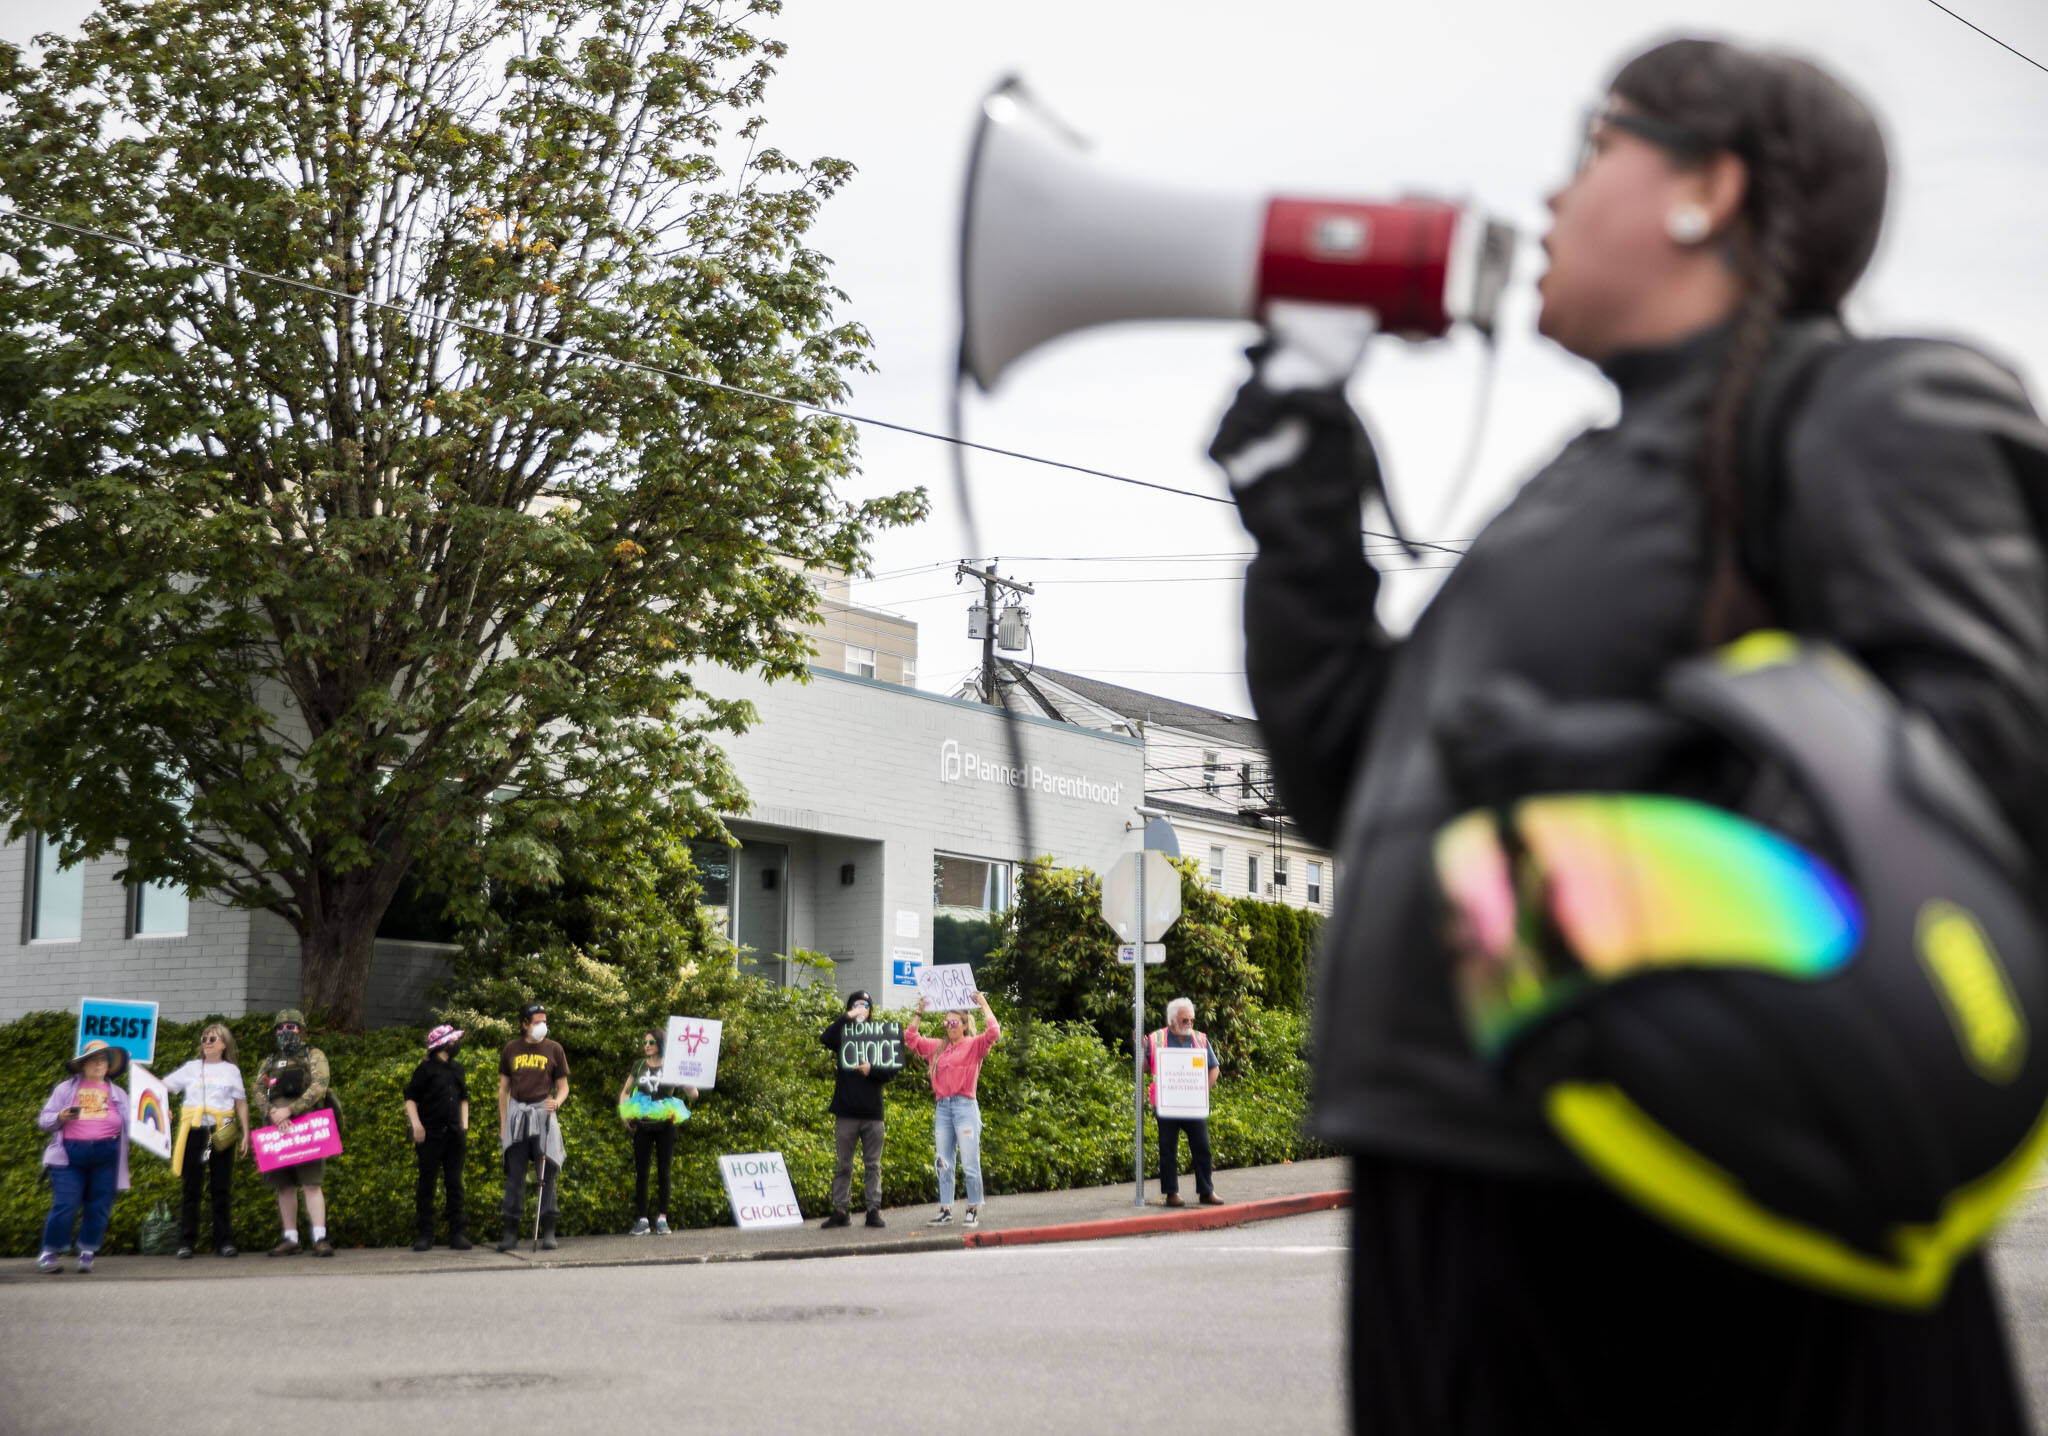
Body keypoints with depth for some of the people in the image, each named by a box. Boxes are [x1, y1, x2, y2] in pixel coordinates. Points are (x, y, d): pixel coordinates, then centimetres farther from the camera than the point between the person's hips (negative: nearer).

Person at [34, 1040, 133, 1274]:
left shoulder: (118, 1094, 16)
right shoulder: (65, 1089, 12)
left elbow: (131, 1124, 13)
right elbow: (44, 1119, 11)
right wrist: (60, 1118, -10)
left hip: (106, 1156, 2)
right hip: (70, 1155, -2)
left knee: (99, 1207, 0)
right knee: (65, 1206, -7)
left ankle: (87, 1254, 14)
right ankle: (50, 1252, 8)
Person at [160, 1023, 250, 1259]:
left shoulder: (231, 1070, 14)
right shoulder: (192, 1068, 15)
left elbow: (241, 1104, 13)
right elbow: (163, 1086, 11)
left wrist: (246, 1133, 7)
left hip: (222, 1132, 0)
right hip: (194, 1131, 0)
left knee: (221, 1188, 1)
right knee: (191, 1188, -1)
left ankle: (224, 1241, 5)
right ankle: (186, 1243, 0)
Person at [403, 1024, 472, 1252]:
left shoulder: (457, 1069, 14)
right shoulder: (426, 1068, -3)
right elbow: (410, 1097, -3)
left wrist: (464, 1126, 15)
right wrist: (416, 1124, -12)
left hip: (454, 1135, 5)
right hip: (430, 1136, -5)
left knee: (454, 1183, 4)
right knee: (426, 1183, -1)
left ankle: (458, 1234, 6)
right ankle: (424, 1235, 3)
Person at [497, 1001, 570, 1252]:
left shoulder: (553, 1049, 6)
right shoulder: (510, 1050, 9)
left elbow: (563, 1086, 10)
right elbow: (503, 1088, 13)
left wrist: (557, 1102, -13)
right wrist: (503, 1124, 9)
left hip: (543, 1112, -1)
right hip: (517, 1113, 1)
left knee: (547, 1171, -3)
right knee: (514, 1173, 3)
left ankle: (548, 1231, 2)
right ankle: (511, 1232, 7)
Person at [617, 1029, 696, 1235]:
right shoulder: (639, 1066, 9)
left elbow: (693, 1094, -1)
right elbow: (625, 1092, 19)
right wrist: (623, 1114, 4)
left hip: (665, 1125, -2)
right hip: (642, 1126, 2)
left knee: (664, 1170, 1)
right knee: (640, 1171, 0)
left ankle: (662, 1219, 6)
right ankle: (642, 1220, 3)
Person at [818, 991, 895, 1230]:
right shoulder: (843, 1035, 7)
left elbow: (891, 1071, 3)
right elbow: (825, 1038, -15)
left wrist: (871, 1070, -15)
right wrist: (847, 1018, -17)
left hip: (872, 1113, 0)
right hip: (846, 1112, 0)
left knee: (873, 1165, 4)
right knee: (842, 1165, 4)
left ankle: (874, 1210, 8)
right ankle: (841, 1210, 9)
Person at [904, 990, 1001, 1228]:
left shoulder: (974, 1046, 2)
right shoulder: (937, 1047, 15)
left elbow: (994, 1034, -14)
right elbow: (910, 1039, 19)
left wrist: (984, 1006, -8)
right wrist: (918, 1013, 13)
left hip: (965, 1106, -5)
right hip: (942, 1107, 5)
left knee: (970, 1164, -5)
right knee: (944, 1163, 6)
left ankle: (974, 1210, 1)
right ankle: (945, 1210, 11)